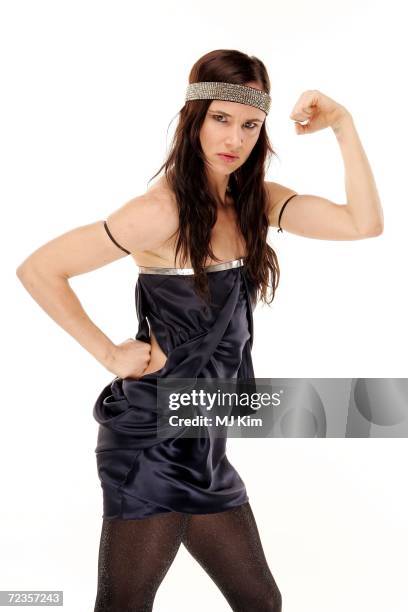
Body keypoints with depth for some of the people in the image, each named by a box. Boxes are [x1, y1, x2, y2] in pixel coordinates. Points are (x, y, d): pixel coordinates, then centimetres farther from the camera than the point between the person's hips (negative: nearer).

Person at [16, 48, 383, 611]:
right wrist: (108, 352, -15)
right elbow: (38, 270, -18)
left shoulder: (259, 202, 4)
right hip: (149, 444, -7)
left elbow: (365, 223, -5)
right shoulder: (164, 210, -18)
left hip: (206, 448, 7)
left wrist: (343, 123, -9)